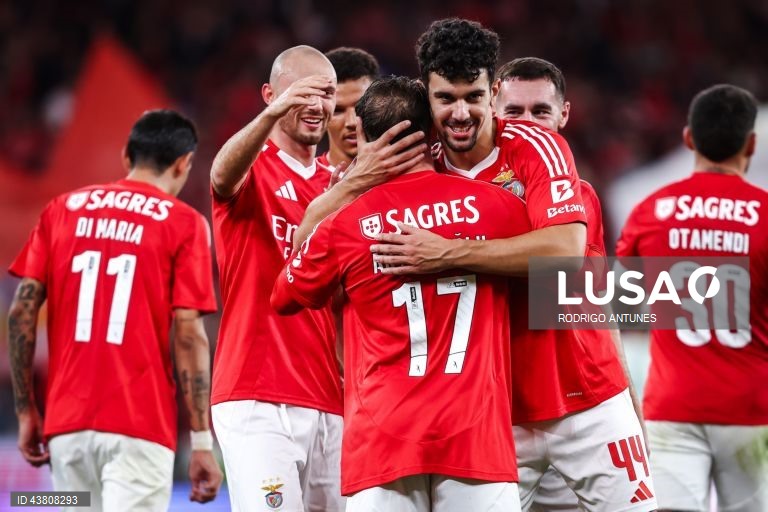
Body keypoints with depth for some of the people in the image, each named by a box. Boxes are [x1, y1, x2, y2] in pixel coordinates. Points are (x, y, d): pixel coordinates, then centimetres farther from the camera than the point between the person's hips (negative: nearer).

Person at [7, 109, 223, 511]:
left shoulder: (63, 209, 12)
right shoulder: (183, 223, 1)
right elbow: (188, 334, -6)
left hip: (67, 421, 4)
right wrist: (201, 440, -4)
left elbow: (22, 312, 7)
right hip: (139, 425, -4)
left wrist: (26, 412, 13)